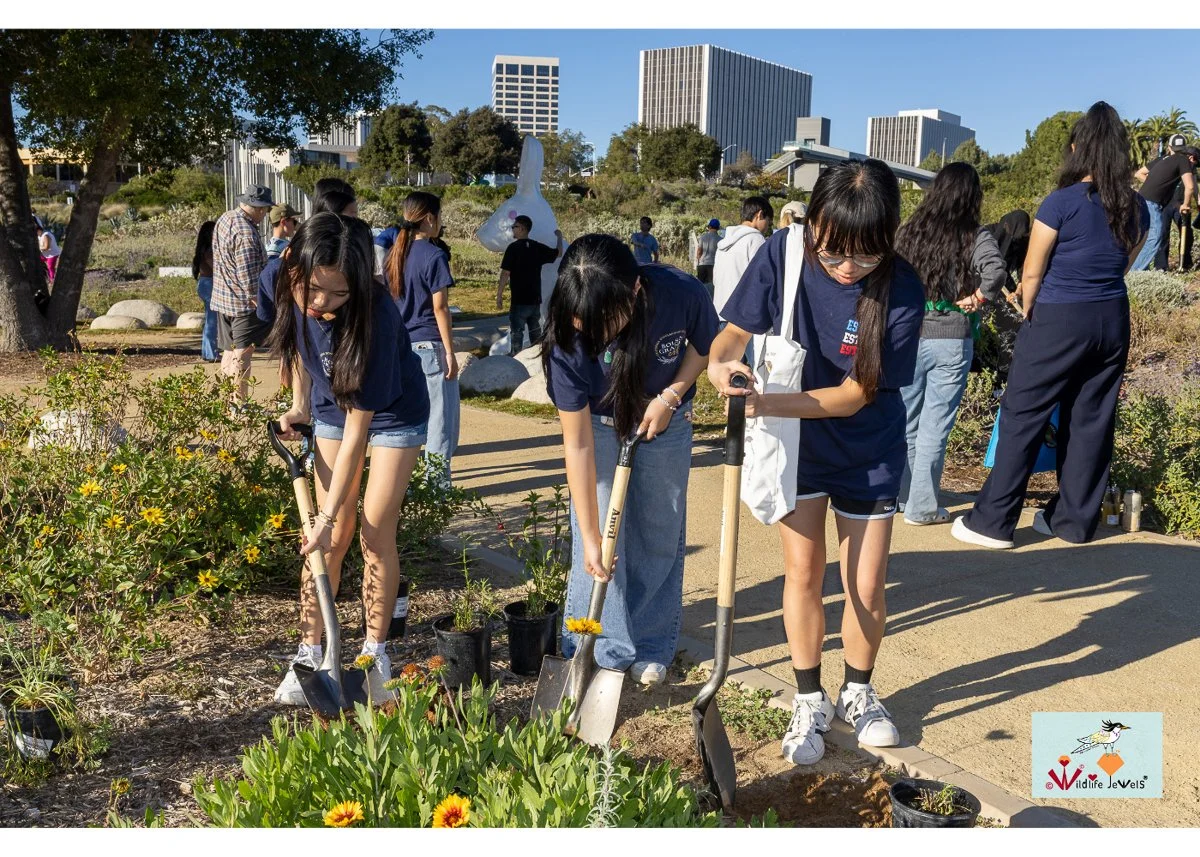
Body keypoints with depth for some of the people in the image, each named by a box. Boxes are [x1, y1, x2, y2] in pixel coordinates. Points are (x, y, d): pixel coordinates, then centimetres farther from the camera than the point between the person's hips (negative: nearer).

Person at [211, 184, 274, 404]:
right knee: (243, 355, -5)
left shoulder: (224, 218, 7)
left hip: (222, 299, 9)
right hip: (244, 303, -9)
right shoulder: (246, 233, -23)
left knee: (229, 351, 17)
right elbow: (248, 278, -25)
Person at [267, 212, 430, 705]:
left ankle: (375, 654, 11)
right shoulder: (295, 294, -24)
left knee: (376, 535, -6)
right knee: (333, 537, -1)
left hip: (393, 415, -4)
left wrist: (328, 516, -31)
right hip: (329, 408, 4)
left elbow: (357, 432, -34)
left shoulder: (375, 316, -38)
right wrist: (299, 405, -4)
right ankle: (310, 653, 8)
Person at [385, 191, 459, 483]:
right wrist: (450, 352, -11)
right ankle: (437, 479, 4)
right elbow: (440, 308, -14)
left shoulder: (396, 254, 9)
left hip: (402, 346, 7)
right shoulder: (434, 256, -12)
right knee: (441, 414, 2)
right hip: (430, 345, -7)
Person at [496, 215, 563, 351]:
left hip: (519, 301, -5)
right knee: (536, 335, 13)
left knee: (516, 335, 0)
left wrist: (499, 296, -8)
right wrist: (559, 237, 40)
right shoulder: (538, 247, 4)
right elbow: (558, 253, 21)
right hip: (535, 300, 5)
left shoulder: (513, 247, -12)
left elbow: (505, 274, -15)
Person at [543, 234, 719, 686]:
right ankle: (602, 650, 10)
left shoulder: (681, 293, -33)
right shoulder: (568, 341, -34)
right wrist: (590, 539, -27)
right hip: (600, 425, -1)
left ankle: (651, 646, 25)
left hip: (665, 421, 2)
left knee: (660, 533, 9)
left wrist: (671, 395, -22)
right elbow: (578, 445, -28)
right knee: (600, 537, -6)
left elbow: (705, 342, -7)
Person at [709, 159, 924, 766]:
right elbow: (735, 332, -11)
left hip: (869, 453, -1)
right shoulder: (782, 255, -18)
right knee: (803, 573, 5)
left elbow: (854, 396, -22)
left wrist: (768, 403, -32)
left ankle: (858, 692, 32)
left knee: (866, 589, 4)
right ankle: (809, 701, 25)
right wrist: (721, 365, -34)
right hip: (796, 442, 1)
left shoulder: (903, 293, -24)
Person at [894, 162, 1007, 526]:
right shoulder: (976, 237, -6)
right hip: (951, 341, -3)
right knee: (934, 426, 4)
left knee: (905, 421, 16)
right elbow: (996, 272, -24)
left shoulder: (908, 232, 3)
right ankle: (921, 506, 10)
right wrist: (975, 298, -9)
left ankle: (898, 495, 27)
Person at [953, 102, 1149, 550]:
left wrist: (1029, 313, 10)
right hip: (1112, 322, 6)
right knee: (1091, 421, 12)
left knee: (1022, 418, 2)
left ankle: (993, 521, 6)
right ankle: (1076, 519, 22)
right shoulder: (1138, 209, 4)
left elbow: (1032, 273, -7)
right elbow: (1120, 266, 14)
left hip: (1059, 322, -6)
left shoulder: (1062, 202, -14)